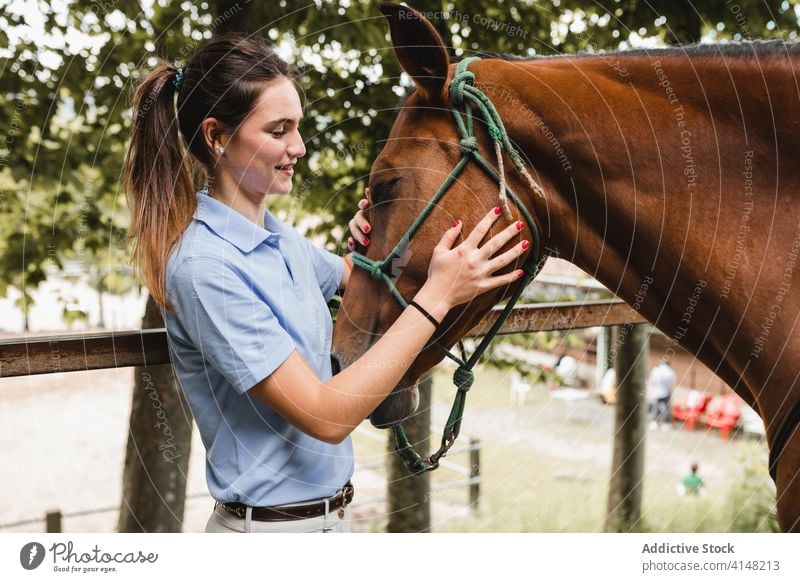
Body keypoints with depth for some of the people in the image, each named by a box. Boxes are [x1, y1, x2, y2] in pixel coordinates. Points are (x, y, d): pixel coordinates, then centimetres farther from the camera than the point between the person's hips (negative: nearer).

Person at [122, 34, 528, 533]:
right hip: (271, 522, -8)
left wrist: (372, 241, -1)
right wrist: (435, 297, -27)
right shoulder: (205, 266, -23)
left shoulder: (278, 234, 2)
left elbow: (347, 278, 23)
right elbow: (326, 416, -27)